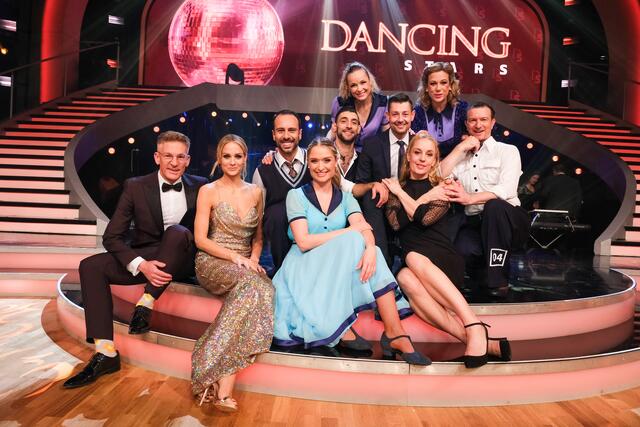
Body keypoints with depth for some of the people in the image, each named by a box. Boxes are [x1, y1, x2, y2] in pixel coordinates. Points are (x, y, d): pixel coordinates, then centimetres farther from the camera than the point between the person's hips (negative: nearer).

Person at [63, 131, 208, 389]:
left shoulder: (199, 186, 0)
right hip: (145, 259, 2)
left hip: (182, 260, -2)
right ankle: (106, 353, -20)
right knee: (91, 266, -19)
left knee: (177, 231, -33)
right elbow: (112, 237, -7)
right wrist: (141, 265, -23)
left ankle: (146, 303, -25)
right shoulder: (135, 187, -2)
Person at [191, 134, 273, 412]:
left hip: (245, 265, 4)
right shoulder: (208, 191, 1)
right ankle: (221, 386, -29)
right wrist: (234, 257, -16)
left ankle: (221, 383, -31)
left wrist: (254, 258, -2)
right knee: (252, 284, -36)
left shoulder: (255, 192, 13)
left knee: (265, 290, -32)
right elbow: (201, 240, -4)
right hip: (213, 262, -4)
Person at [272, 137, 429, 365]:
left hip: (340, 269, 3)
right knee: (352, 241, -28)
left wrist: (370, 248, -33)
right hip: (305, 268, -3)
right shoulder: (296, 196, 2)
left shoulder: (346, 198, 11)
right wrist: (349, 231, -13)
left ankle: (394, 332, -28)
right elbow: (303, 242, -11)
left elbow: (364, 229, -8)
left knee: (365, 246, -28)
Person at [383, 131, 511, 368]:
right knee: (406, 279, -35)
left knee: (415, 258, -36)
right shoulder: (396, 187, 15)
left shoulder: (441, 188, 8)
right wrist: (426, 197, -2)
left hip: (444, 261, -2)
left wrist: (401, 194, 1)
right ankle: (477, 341, -40)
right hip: (410, 264, 2)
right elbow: (396, 223, -3)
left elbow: (426, 219, -12)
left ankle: (474, 326, -40)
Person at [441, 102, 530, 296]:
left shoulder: (507, 151, 8)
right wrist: (460, 148, 0)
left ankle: (498, 280, -23)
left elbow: (506, 190, -11)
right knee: (462, 249, -35)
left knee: (494, 205, -37)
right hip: (473, 223, 1)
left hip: (505, 221, 0)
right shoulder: (460, 156, 19)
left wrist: (470, 198, -25)